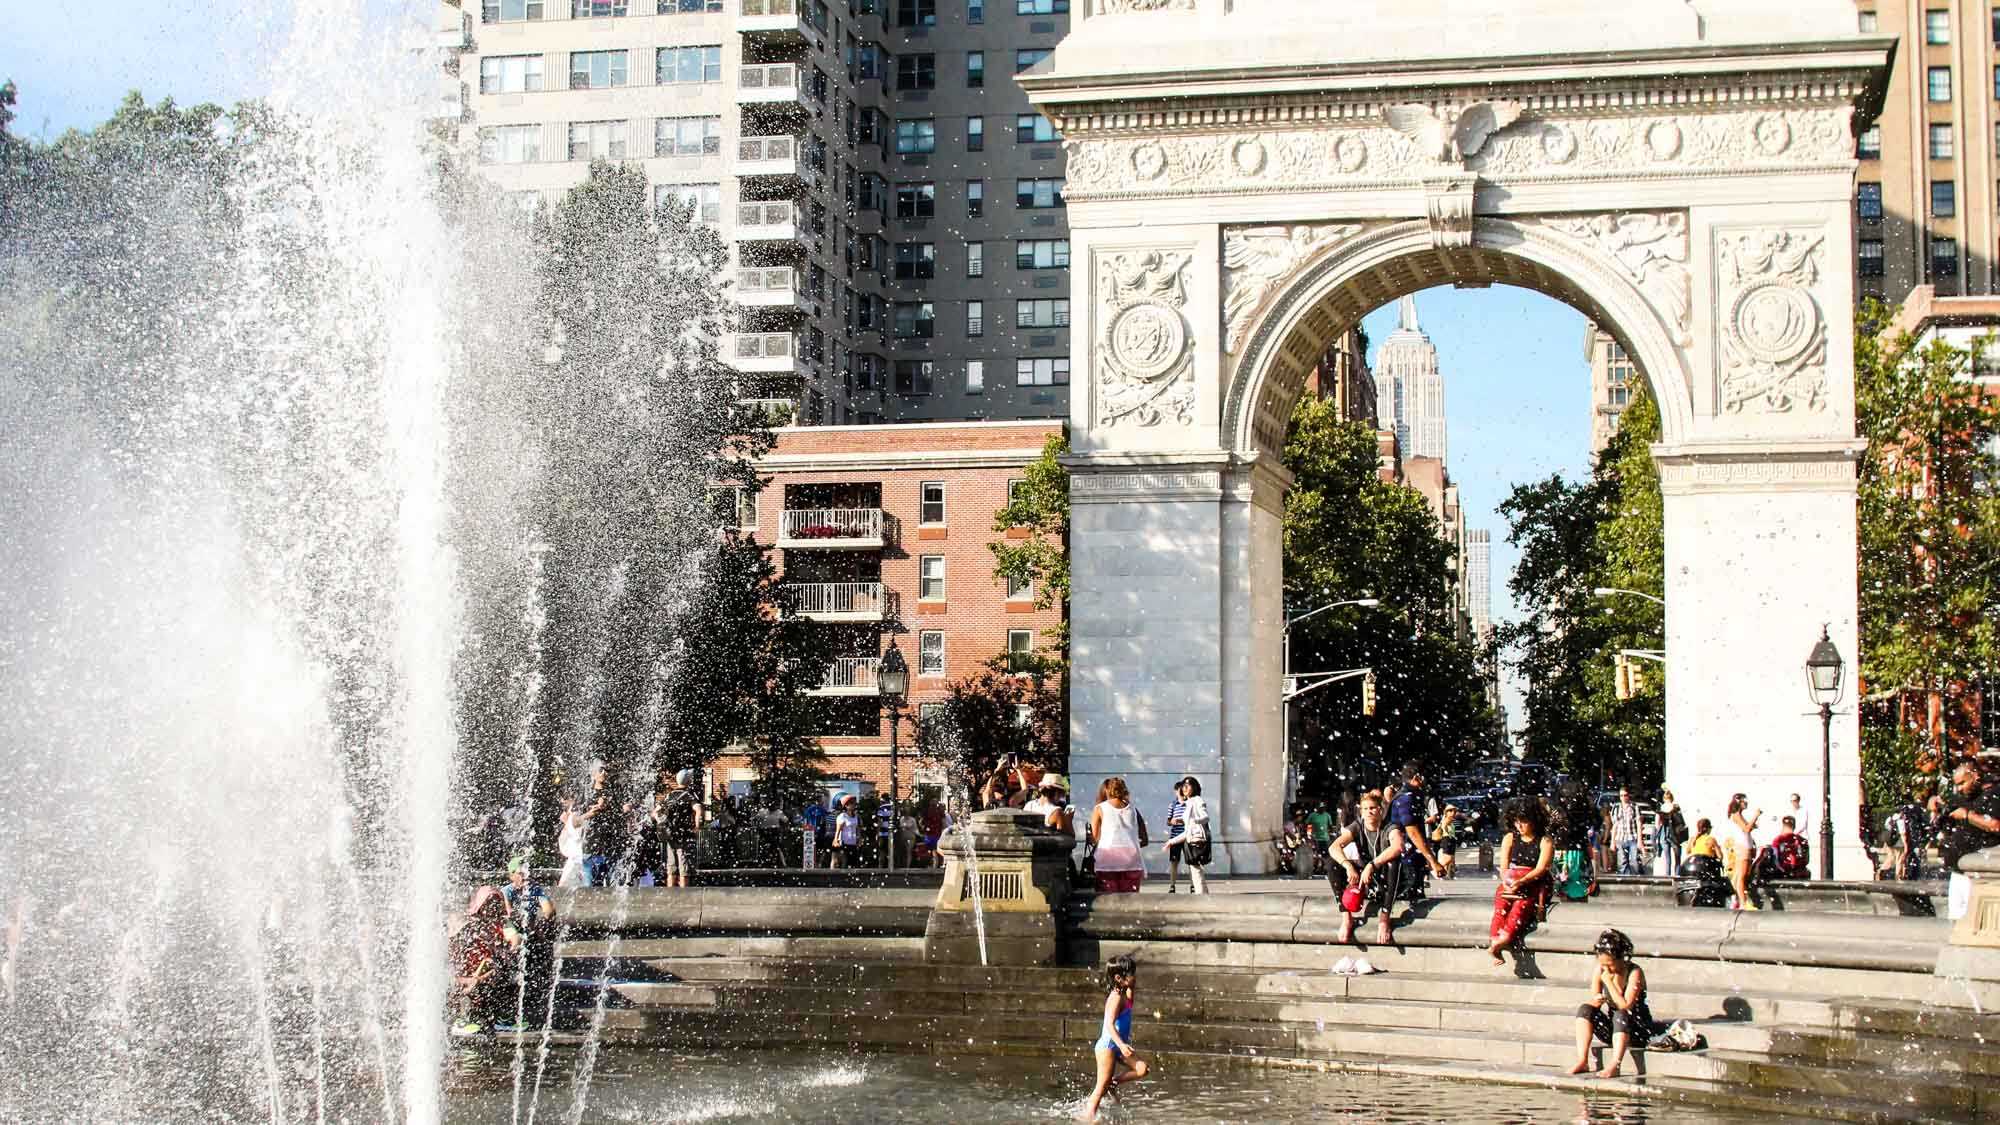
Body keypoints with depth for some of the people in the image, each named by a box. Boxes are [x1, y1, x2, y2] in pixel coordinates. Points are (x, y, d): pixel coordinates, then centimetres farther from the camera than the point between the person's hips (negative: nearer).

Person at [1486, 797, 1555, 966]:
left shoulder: (1545, 841, 4)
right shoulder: (1509, 838, 15)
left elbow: (1540, 869, -8)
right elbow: (1503, 867, 8)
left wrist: (1521, 882, -22)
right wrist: (1506, 882, -14)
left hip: (1534, 886, -3)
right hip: (1510, 884, 3)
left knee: (1522, 903, -34)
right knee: (1502, 901, -30)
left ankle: (1502, 940, -51)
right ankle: (1495, 942, -45)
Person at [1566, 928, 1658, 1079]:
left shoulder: (1634, 973, -18)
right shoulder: (1599, 972, -3)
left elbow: (1625, 1006, -26)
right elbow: (1594, 1000, 1)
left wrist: (1609, 981, -27)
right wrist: (1595, 1001, -23)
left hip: (1638, 1030, -5)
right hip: (1612, 1030, 5)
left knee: (1620, 1015, -36)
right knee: (1584, 1008, -16)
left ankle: (1614, 1065, -48)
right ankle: (1582, 1061, -26)